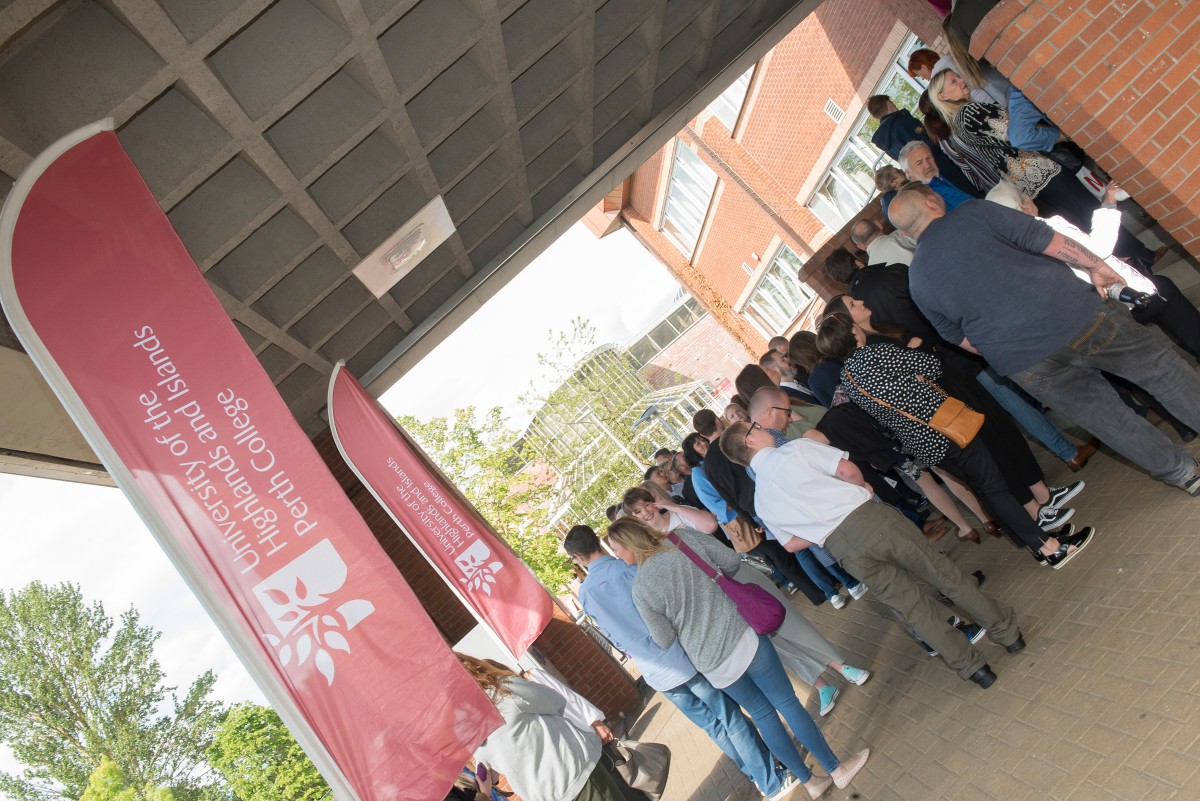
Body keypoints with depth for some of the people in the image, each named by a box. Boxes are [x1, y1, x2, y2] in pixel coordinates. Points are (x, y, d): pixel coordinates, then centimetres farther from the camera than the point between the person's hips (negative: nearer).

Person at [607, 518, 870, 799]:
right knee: (786, 702, 16)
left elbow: (665, 640, -6)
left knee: (762, 714, 21)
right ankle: (836, 768, 31)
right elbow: (732, 561, 1)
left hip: (712, 664, 0)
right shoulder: (684, 539, -9)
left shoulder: (640, 589, -13)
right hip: (742, 638, 0)